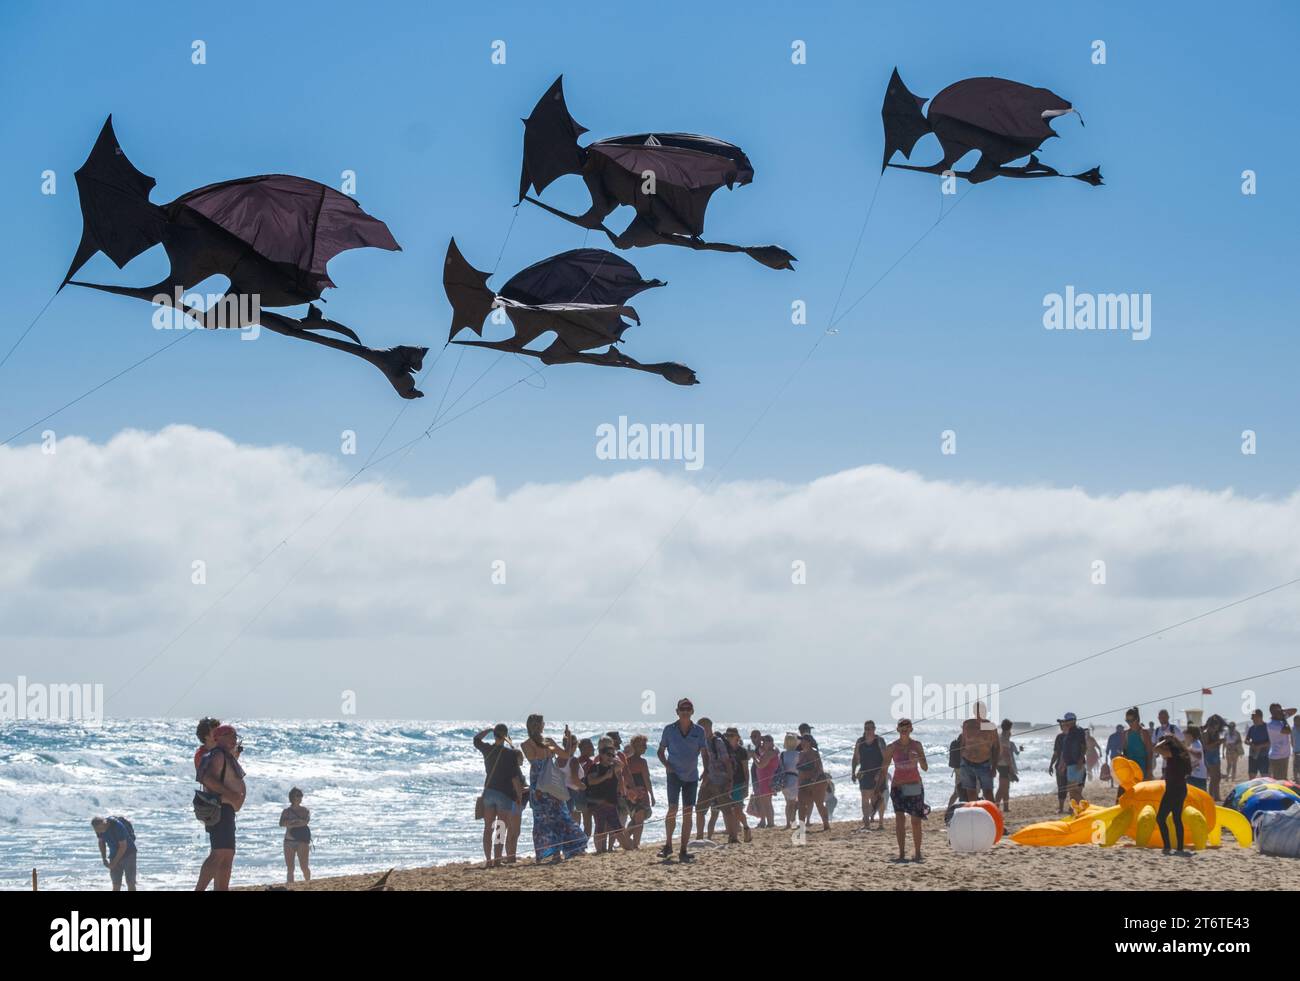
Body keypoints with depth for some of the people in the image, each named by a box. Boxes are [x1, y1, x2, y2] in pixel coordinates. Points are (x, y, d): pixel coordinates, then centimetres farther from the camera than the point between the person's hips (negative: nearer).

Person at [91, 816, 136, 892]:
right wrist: (104, 859, 1)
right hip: (115, 855, 6)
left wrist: (114, 863, -20)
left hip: (128, 853, -6)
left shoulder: (118, 826, -28)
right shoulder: (99, 829, -9)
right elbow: (101, 842, 10)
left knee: (130, 883, -11)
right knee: (116, 885, 1)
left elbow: (123, 846, -25)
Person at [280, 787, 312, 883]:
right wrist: (298, 821, -16)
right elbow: (282, 823, -8)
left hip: (302, 840, -1)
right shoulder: (286, 811, 9)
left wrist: (290, 823, -12)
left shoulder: (305, 810, 8)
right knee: (290, 868, 0)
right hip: (289, 841, 1)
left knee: (304, 866, -11)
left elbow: (306, 821, -11)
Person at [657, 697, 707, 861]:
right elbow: (661, 751, 8)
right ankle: (668, 845, 2)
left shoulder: (699, 731, 2)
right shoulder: (669, 729, -1)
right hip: (674, 774, -2)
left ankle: (683, 851, 5)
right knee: (673, 808, -13)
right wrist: (666, 764, -8)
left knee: (688, 813, 1)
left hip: (691, 776, 2)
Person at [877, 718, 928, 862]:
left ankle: (917, 852, 12)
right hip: (898, 787, 0)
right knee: (899, 819, -10)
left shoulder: (917, 745, 1)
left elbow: (925, 768, -2)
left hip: (915, 786, 0)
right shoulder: (892, 747, 0)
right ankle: (901, 852, -8)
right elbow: (884, 769, 4)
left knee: (916, 821, 2)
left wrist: (918, 758, -22)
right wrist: (880, 787, -3)